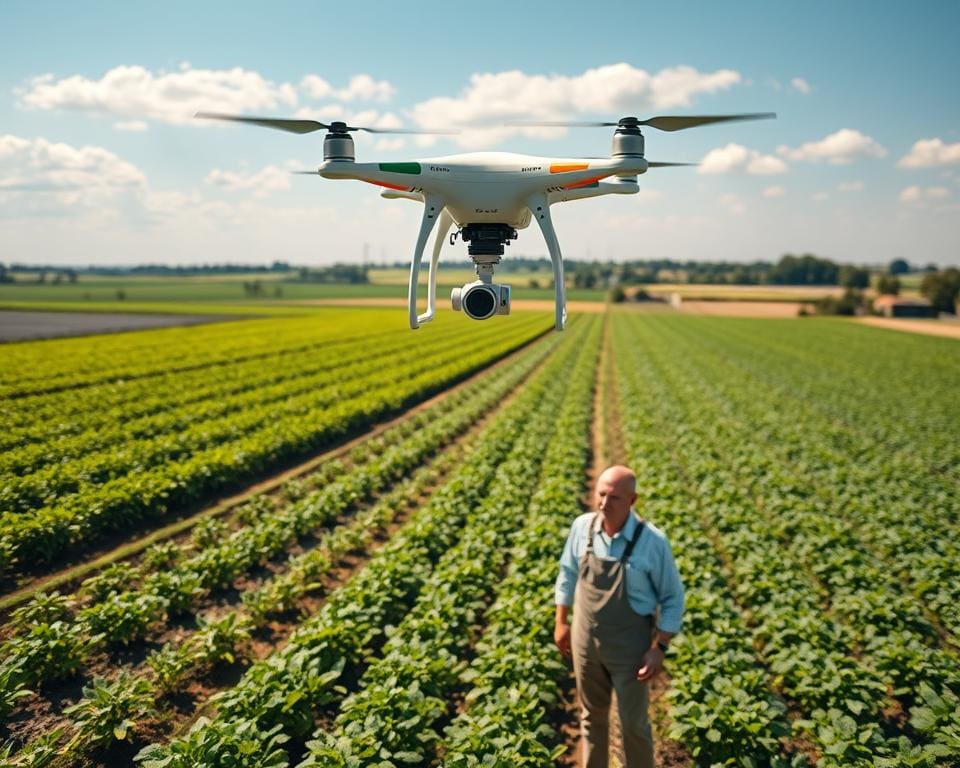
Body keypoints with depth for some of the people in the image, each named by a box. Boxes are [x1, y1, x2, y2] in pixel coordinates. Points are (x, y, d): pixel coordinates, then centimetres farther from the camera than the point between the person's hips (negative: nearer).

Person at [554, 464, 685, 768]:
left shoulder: (652, 541, -21)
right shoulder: (582, 527, -10)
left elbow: (673, 598, -11)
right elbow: (568, 574, 6)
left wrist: (659, 648, -13)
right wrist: (561, 622, 9)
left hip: (630, 646, -3)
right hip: (586, 640, 4)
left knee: (634, 723, 11)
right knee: (592, 716, 20)